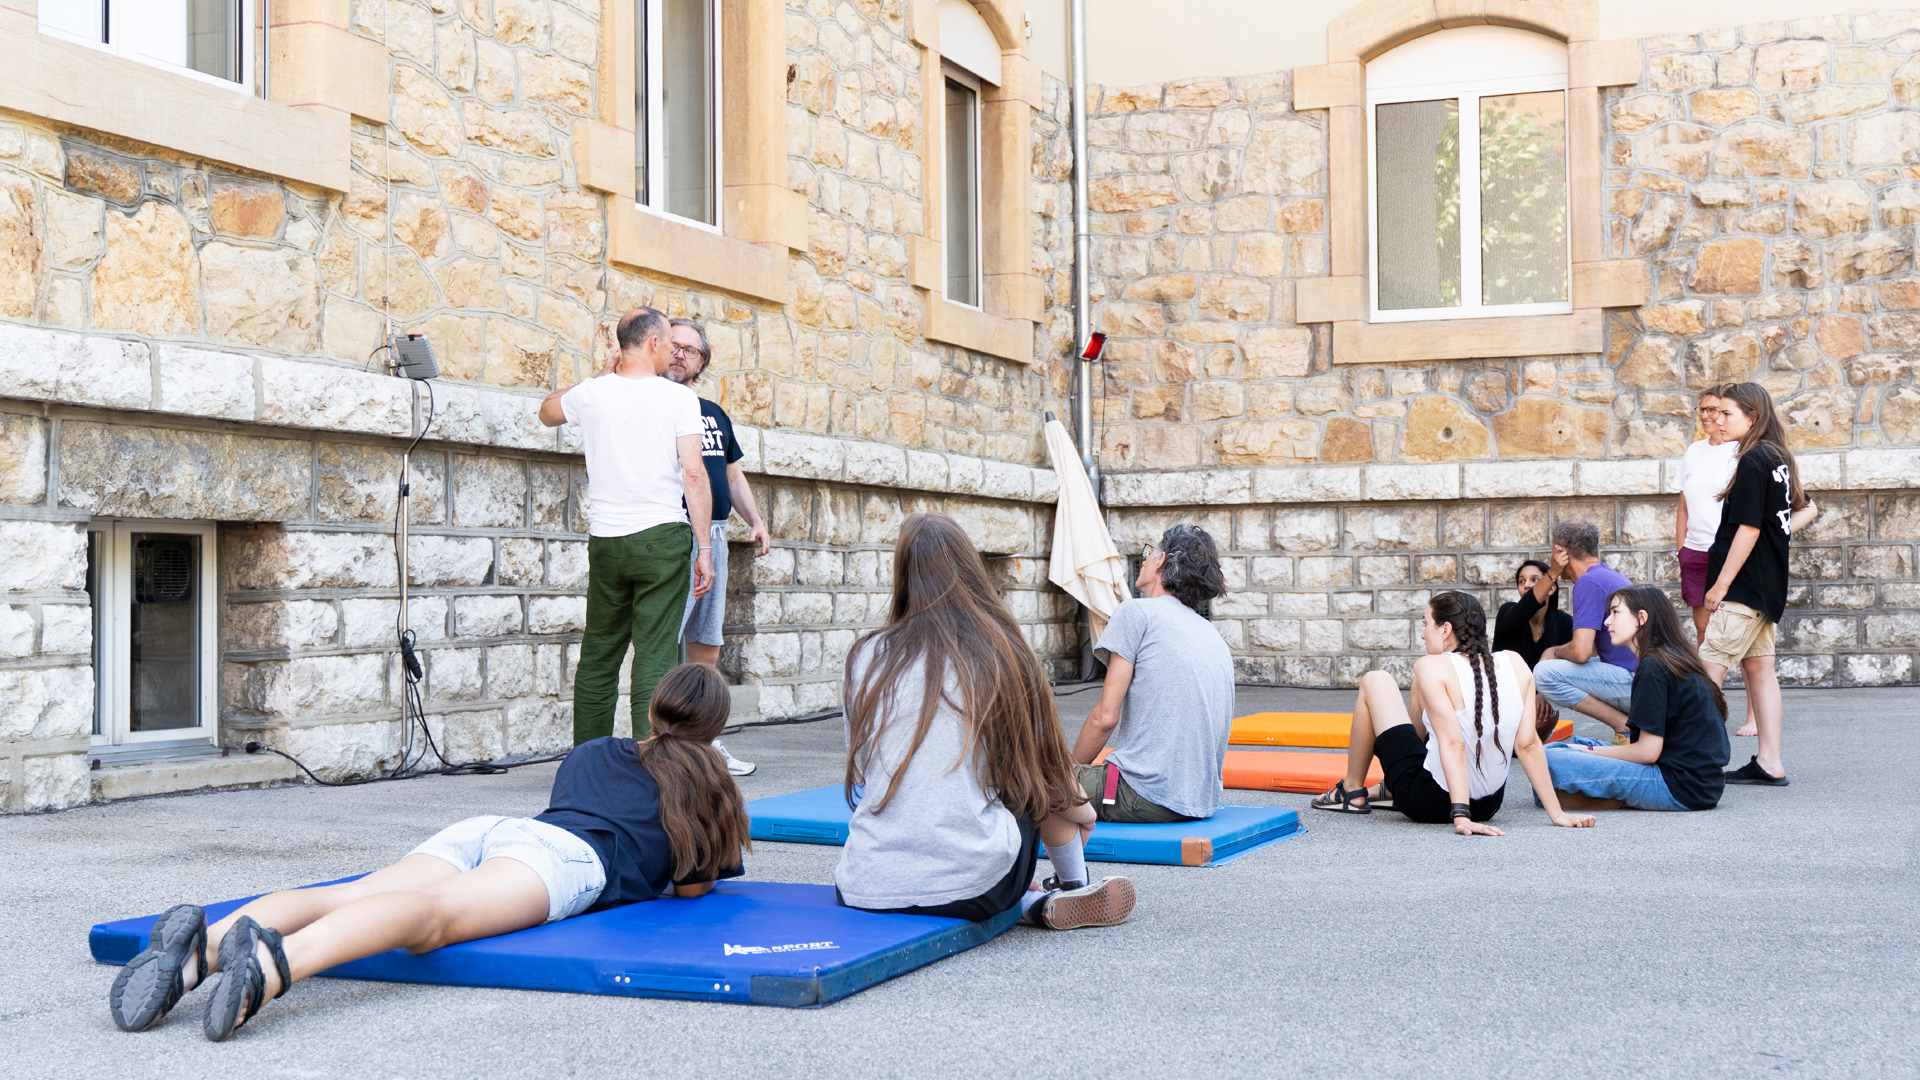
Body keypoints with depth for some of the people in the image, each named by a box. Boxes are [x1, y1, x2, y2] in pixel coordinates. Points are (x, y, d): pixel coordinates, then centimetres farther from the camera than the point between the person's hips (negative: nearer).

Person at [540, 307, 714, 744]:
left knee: (597, 657, 12)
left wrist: (603, 375, 30)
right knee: (655, 657, -5)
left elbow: (547, 412, 29)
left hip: (605, 540, 4)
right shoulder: (679, 398, -5)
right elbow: (694, 475, -10)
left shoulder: (591, 393, 6)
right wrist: (704, 549, -6)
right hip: (661, 536, -4)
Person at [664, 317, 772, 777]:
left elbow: (733, 474, 25)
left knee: (707, 644, 10)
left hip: (715, 533, 7)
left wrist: (755, 520, 15)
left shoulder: (714, 413, 21)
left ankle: (705, 741, 17)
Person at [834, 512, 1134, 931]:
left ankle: (1031, 902, 15)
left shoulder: (865, 657, 5)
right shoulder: (1002, 656, 0)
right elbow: (1047, 773, 11)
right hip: (967, 888, -2)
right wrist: (1082, 810, 33)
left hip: (864, 888, 2)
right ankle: (1075, 889, 38)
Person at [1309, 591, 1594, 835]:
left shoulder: (1432, 667, -18)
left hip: (1430, 804, -6)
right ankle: (1392, 792, 40)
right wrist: (1557, 813, -4)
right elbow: (1528, 743, -7)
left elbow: (1452, 743, -26)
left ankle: (1352, 791, 21)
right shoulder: (1515, 665, -4)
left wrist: (1460, 817, -29)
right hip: (1490, 804, 6)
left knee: (1374, 681, 10)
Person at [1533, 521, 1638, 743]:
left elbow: (1581, 652, -21)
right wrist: (1553, 650, 21)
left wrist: (1556, 653, 1)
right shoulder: (1613, 576, 18)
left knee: (1544, 673, -16)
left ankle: (1626, 728, -12)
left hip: (1635, 682, -10)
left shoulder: (1589, 582, -14)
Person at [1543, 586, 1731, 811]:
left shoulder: (1653, 668, -14)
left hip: (1680, 789, -10)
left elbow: (1648, 751, -17)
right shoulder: (1677, 661, 16)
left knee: (1550, 760, -19)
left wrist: (1593, 752, -1)